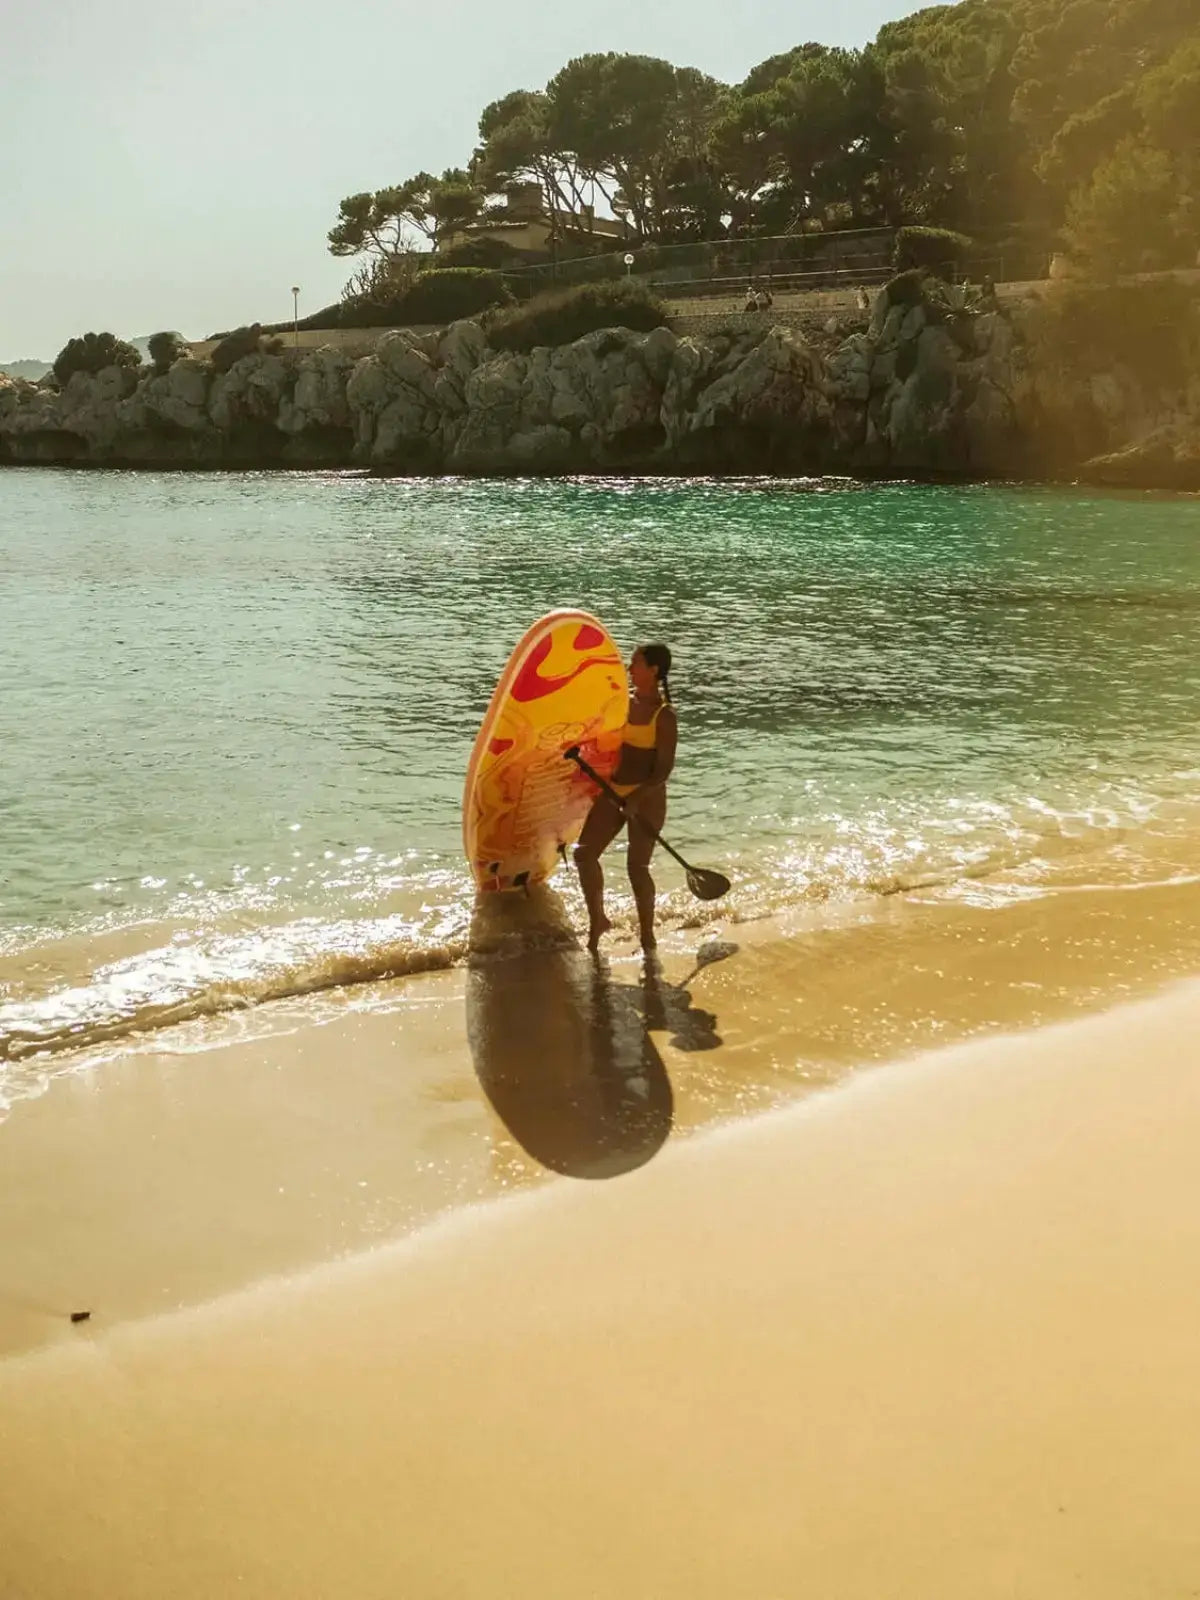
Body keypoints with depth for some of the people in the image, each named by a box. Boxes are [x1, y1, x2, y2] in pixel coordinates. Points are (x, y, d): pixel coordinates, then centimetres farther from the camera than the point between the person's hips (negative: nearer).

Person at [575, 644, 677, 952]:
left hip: (647, 797, -7)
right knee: (584, 853, 3)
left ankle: (647, 937, 14)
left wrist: (637, 797, -27)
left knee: (637, 867, -3)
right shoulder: (623, 700, 5)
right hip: (614, 791, 7)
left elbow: (664, 769, -16)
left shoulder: (663, 716, -13)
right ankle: (597, 920, 20)